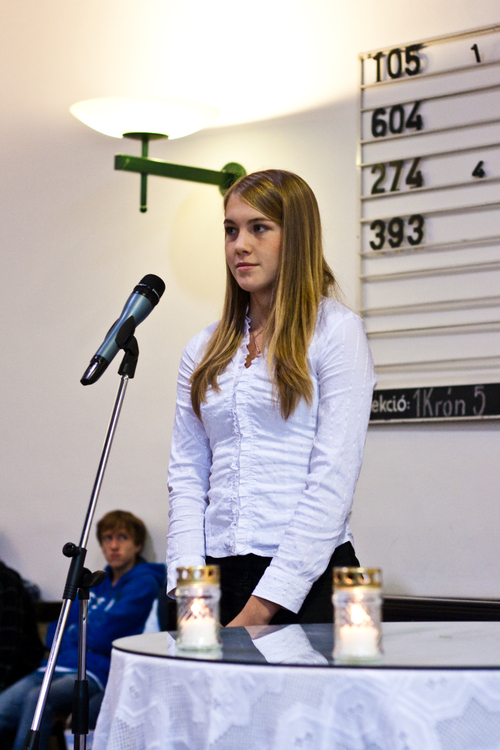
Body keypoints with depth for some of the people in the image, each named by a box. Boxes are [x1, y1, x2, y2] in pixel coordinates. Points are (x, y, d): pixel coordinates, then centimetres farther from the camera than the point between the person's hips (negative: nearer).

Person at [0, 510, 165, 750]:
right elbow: (54, 635, 21)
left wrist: (70, 635, 11)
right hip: (56, 667, 7)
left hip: (95, 673, -7)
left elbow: (102, 637, -6)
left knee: (37, 698, -35)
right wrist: (83, 636, 2)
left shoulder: (144, 583, 3)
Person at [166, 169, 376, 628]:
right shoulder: (204, 351, 12)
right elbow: (187, 474, 9)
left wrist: (262, 606, -15)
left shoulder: (336, 332, -3)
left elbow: (333, 480, -11)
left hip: (307, 578, -4)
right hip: (217, 576, 4)